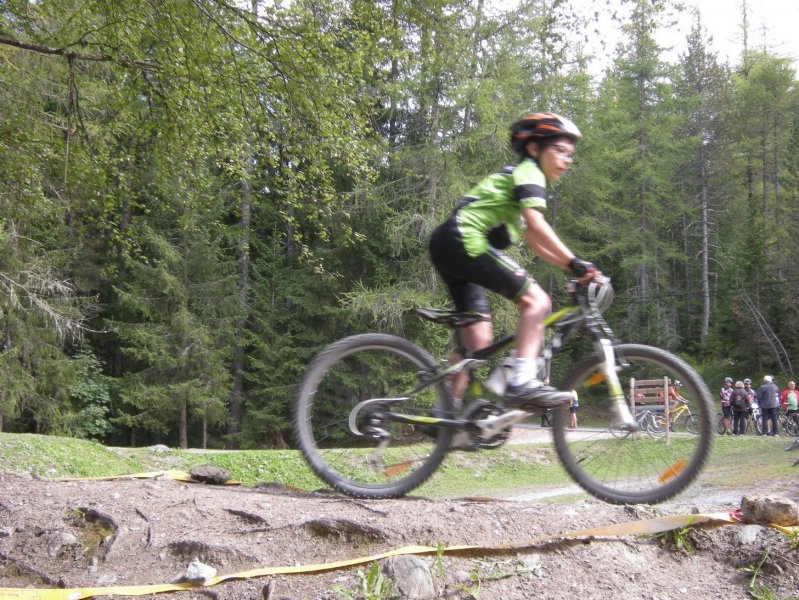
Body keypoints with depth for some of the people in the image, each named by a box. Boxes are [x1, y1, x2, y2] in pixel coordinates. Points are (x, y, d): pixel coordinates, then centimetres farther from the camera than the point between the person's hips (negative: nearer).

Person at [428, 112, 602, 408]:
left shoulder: (520, 178, 28)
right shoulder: (528, 172, -1)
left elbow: (535, 242, 24)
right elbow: (536, 224, -17)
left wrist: (575, 270, 14)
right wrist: (576, 263, -19)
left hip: (448, 247, 10)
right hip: (464, 241, -10)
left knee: (478, 344, 9)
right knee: (537, 300, -15)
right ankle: (522, 382, -28)